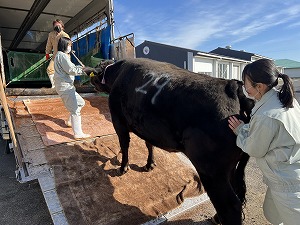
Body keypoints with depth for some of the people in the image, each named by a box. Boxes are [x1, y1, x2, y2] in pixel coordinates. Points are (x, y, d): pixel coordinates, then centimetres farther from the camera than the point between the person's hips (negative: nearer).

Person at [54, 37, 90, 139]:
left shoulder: (61, 55, 21)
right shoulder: (62, 55, -12)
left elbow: (71, 67, 19)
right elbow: (71, 70, -17)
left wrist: (80, 67, 5)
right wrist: (84, 71, -8)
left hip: (67, 86, 11)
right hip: (64, 86, -11)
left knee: (80, 102, 18)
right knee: (75, 109, -12)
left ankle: (70, 121, 30)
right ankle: (78, 133, -10)